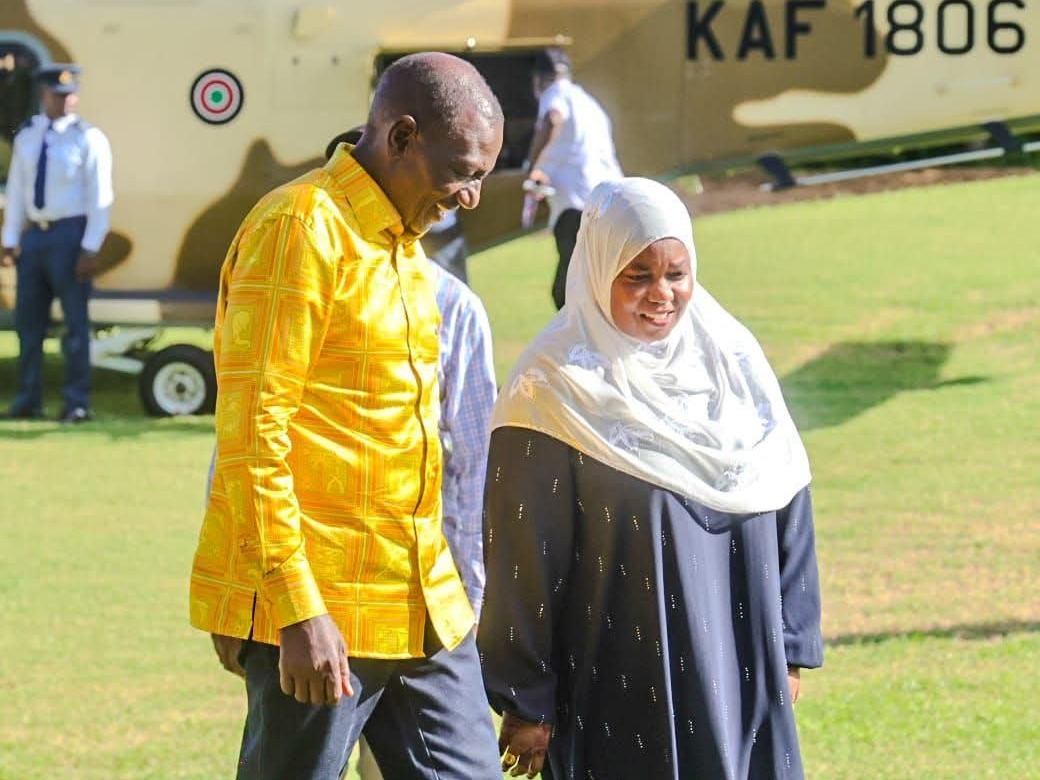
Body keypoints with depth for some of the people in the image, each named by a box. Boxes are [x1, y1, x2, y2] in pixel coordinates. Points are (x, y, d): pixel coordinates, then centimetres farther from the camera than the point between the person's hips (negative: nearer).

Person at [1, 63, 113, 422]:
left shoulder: (88, 138, -5)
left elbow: (100, 197, -7)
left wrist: (90, 248, -12)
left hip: (70, 235, -5)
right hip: (34, 234, 5)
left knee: (75, 322, 0)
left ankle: (77, 403, 6)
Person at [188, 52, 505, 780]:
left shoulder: (403, 242, 16)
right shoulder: (303, 228, -13)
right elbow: (250, 434, -18)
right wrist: (296, 610, -21)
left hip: (423, 603, 9)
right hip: (322, 615, -9)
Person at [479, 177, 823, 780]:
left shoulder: (732, 357, 6)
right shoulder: (556, 389, -9)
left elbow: (787, 509, 11)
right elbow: (523, 560, -9)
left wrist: (789, 649, 10)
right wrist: (525, 703, -9)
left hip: (739, 679, 5)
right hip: (618, 693, -4)